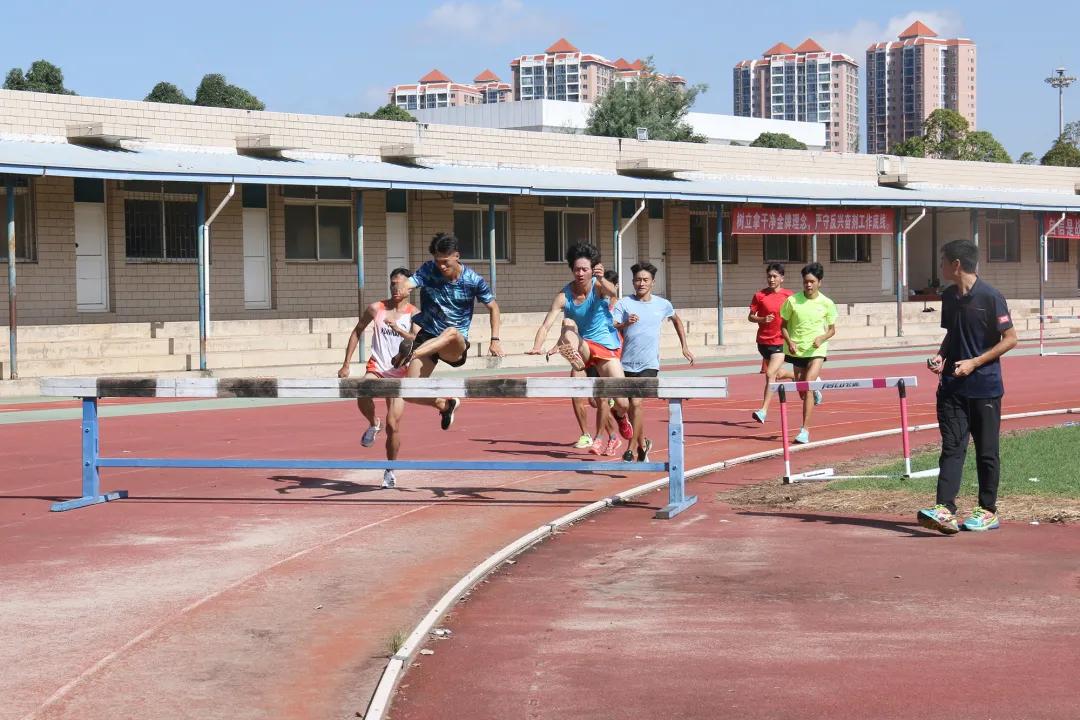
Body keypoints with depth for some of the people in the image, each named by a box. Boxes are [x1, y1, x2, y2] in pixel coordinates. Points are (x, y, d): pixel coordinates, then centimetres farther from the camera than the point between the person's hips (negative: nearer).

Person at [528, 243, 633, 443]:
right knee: (568, 324, -30)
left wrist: (601, 280, -58)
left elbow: (613, 293, -37)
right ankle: (573, 356, -53)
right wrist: (537, 347, -36)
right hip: (581, 346, 0)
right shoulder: (564, 296, -11)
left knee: (623, 404, -3)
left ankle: (620, 416, 33)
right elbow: (546, 325, -18)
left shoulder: (599, 286, -13)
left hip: (607, 347, 0)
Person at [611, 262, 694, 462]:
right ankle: (642, 442, 33)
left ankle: (632, 448, -12)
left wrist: (684, 347, 24)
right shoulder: (624, 303, -2)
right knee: (633, 405, 11)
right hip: (627, 363, 1)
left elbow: (677, 320, 25)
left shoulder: (662, 305, 4)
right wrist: (625, 323, -32)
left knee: (637, 403, -18)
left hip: (649, 364, -1)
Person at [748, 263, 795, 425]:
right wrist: (762, 319, -17)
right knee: (778, 374, 17)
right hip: (764, 341, 3)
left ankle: (763, 411, -16)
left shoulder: (789, 295, -2)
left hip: (781, 342, -3)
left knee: (770, 374, -16)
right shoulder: (759, 295, -1)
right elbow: (750, 316, 2)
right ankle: (797, 377, 51)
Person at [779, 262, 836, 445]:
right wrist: (789, 342, -12)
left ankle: (805, 429, -16)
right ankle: (815, 388, 54)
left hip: (817, 350, -3)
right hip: (797, 351, 3)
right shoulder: (792, 301, -4)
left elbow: (832, 329, 6)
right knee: (802, 391, 14)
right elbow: (783, 325, 5)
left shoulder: (827, 304, -5)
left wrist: (822, 338, -14)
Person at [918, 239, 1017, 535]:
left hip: (985, 386, -5)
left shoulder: (990, 297, -12)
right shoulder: (949, 297, 9)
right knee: (951, 446, -4)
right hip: (952, 385, 6)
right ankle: (944, 509, -12)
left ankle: (988, 512, 14)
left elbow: (1010, 338, -10)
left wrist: (974, 362, -15)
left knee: (986, 451, 4)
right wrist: (940, 356, 2)